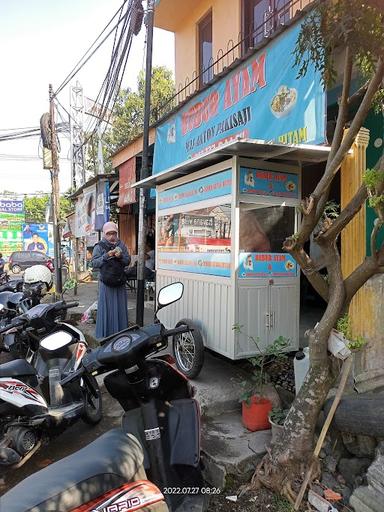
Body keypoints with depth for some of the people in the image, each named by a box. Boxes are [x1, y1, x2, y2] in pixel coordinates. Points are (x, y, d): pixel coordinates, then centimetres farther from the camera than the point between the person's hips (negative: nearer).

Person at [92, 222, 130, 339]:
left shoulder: (121, 245, 10)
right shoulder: (99, 246, 0)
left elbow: (127, 261, 6)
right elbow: (94, 263, -8)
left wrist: (120, 256, -13)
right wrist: (106, 256, -18)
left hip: (120, 282, 3)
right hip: (105, 283, -3)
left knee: (120, 309, 7)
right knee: (106, 309, 0)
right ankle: (104, 336, 10)